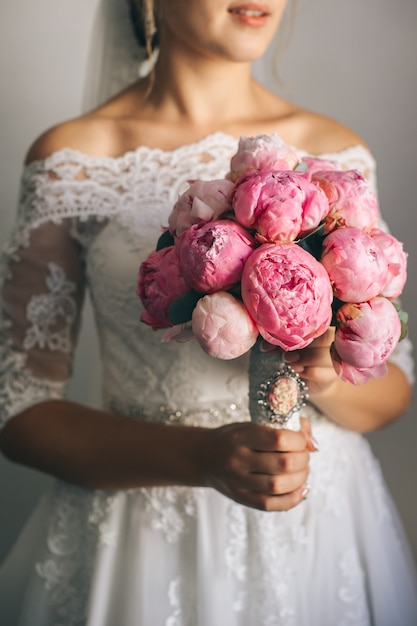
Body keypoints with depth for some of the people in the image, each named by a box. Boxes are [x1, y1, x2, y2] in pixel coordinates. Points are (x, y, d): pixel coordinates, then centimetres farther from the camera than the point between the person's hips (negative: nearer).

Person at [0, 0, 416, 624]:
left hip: (323, 517, 3)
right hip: (144, 526, -2)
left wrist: (329, 378, -20)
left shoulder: (337, 153, -3)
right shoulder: (71, 160, -10)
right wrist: (200, 457, -24)